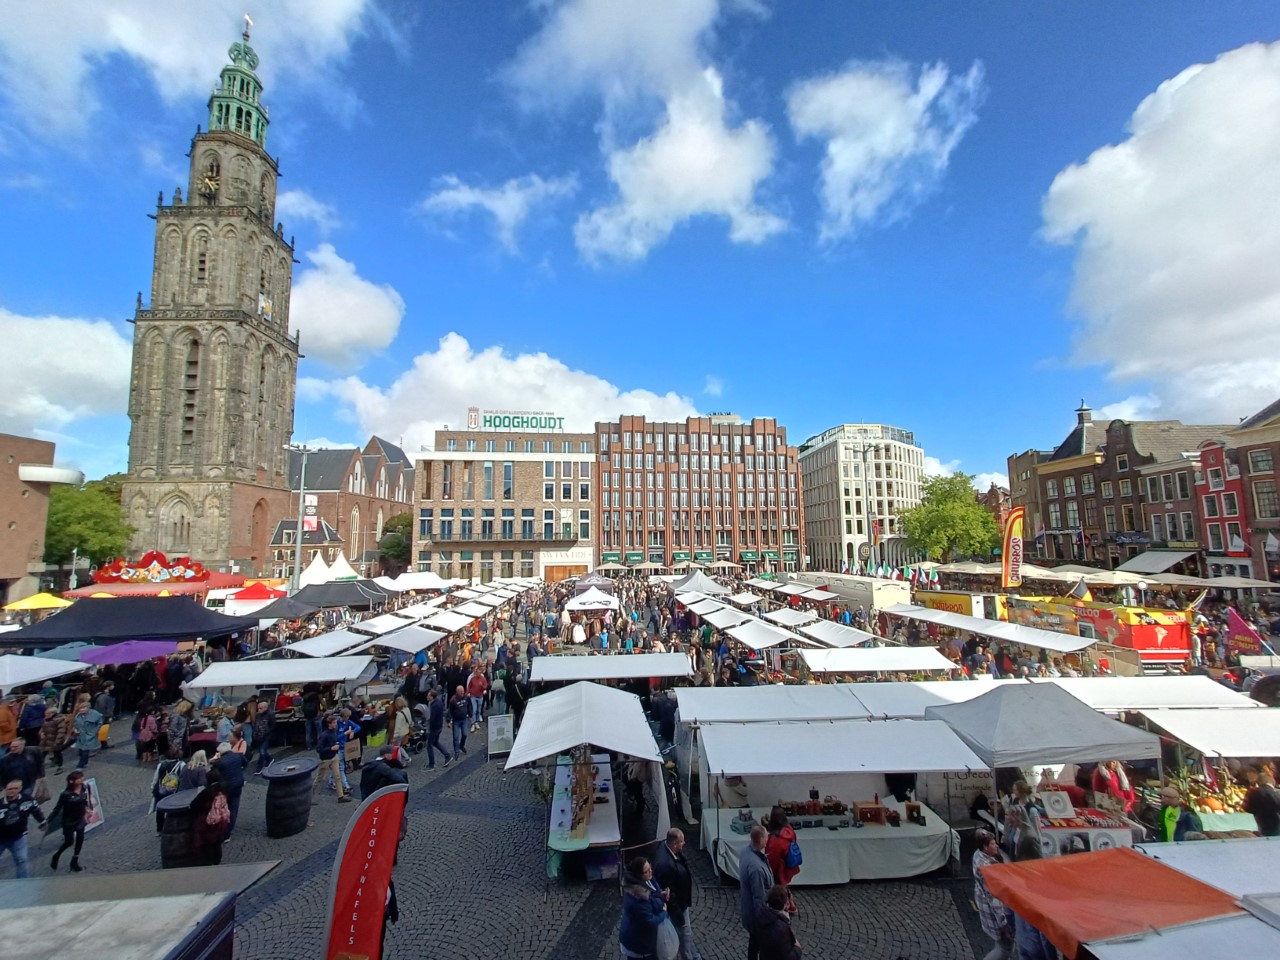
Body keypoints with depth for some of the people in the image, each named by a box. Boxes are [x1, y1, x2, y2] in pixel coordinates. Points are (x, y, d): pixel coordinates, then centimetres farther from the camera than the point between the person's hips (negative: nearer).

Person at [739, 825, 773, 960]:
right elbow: (759, 898, -28)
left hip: (748, 907, 8)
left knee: (754, 940, 27)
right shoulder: (756, 867, -38)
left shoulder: (747, 851, -10)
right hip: (756, 913, -8)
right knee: (760, 942, 16)